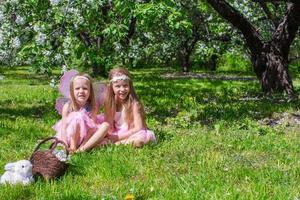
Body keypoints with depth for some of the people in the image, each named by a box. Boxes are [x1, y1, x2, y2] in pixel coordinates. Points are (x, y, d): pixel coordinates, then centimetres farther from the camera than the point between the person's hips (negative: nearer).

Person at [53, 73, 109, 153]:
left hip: (88, 137, 3)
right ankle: (73, 147, -26)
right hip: (71, 137, -3)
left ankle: (83, 148, -29)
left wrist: (84, 145, -24)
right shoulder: (67, 107, -9)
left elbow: (93, 126, -11)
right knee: (77, 119, -28)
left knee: (105, 125, -21)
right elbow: (64, 127, -11)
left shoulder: (92, 107, -5)